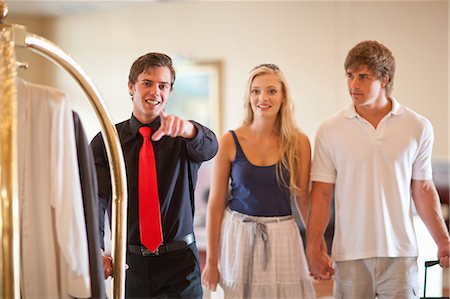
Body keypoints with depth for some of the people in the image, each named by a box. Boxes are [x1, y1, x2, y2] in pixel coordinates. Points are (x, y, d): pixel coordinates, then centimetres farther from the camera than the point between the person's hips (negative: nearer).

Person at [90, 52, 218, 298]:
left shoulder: (183, 138, 2)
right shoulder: (105, 141, 1)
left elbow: (208, 147, -22)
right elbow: (95, 198, -12)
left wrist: (186, 128, -46)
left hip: (180, 262, 0)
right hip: (128, 262, 0)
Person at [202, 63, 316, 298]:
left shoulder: (299, 142, -2)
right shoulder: (230, 142, -5)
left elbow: (304, 199, 4)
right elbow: (215, 203, -1)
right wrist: (211, 261, -1)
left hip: (282, 236, 1)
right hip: (238, 235, -1)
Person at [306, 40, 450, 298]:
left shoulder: (418, 127, 2)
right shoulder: (330, 131, 0)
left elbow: (423, 190, 8)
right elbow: (322, 193, 2)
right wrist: (313, 247, -4)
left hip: (400, 252, 0)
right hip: (349, 254, 0)